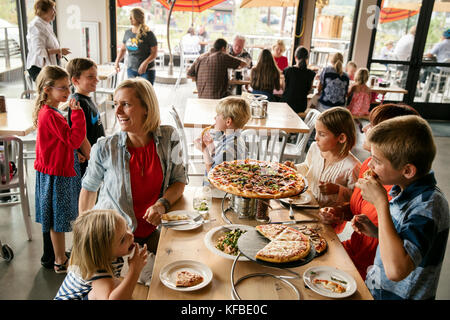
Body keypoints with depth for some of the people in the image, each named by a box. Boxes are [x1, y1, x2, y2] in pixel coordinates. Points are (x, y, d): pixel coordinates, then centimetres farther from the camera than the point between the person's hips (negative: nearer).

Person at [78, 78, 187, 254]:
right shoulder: (104, 148, -12)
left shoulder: (168, 137, -7)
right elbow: (88, 188, 4)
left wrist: (162, 204, -17)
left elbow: (179, 180, 2)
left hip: (149, 232, 2)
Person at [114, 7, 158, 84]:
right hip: (131, 69, 5)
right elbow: (123, 49, 19)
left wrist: (146, 63, -25)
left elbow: (154, 53, -10)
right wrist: (117, 61, 5)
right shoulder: (127, 33, 7)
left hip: (147, 70, -5)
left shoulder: (148, 34, -10)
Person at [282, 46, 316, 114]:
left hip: (287, 103, -2)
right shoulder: (311, 74, -7)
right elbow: (309, 89, 6)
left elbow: (284, 87, 2)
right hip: (301, 106, 2)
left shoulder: (288, 70, -10)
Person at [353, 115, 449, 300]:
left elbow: (395, 271, -37)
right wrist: (375, 232, -3)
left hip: (397, 296, -7)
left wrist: (381, 203, -32)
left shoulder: (430, 205, -25)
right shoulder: (405, 191, 0)